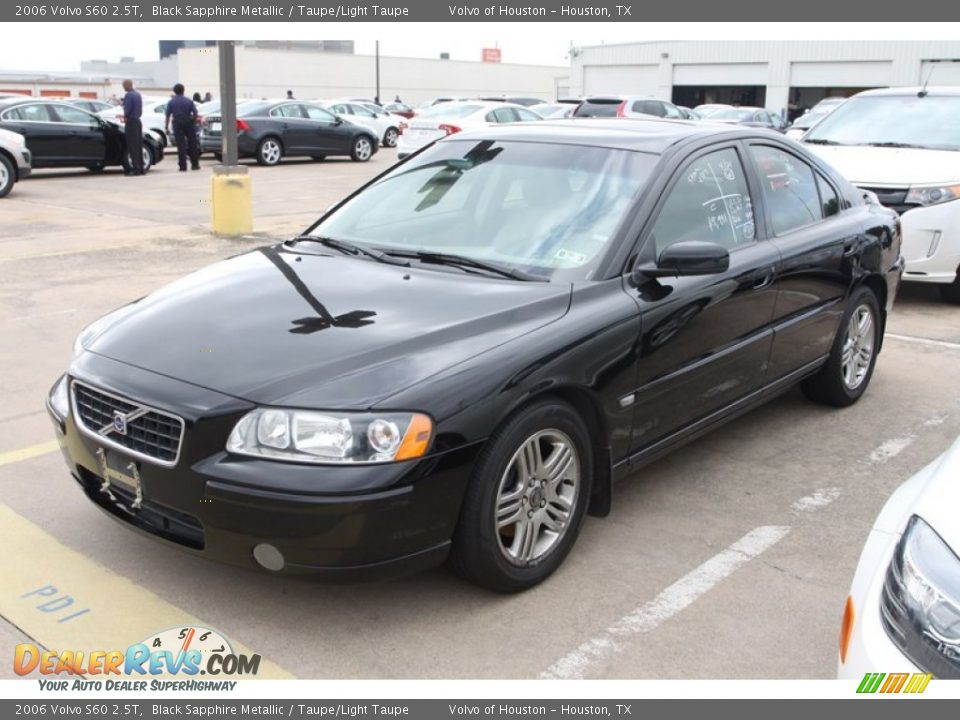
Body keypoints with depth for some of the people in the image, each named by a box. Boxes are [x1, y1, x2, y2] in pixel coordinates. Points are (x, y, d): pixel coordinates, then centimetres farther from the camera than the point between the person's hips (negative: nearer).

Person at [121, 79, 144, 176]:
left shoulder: (128, 95, -14)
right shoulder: (138, 94, 13)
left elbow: (127, 110, -17)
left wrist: (125, 116, 2)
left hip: (131, 122, -8)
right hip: (138, 121, 8)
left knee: (132, 147, -6)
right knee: (139, 146, 10)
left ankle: (136, 168, -8)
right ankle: (140, 168, 12)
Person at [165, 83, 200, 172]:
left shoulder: (171, 102, 0)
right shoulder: (189, 101, 1)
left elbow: (168, 115, -4)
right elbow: (195, 113, -5)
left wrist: (167, 127, 0)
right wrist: (194, 122, 9)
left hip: (177, 124, 0)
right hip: (188, 123, 0)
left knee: (181, 145, 0)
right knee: (192, 144, 10)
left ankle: (183, 166, -3)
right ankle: (195, 164, 13)